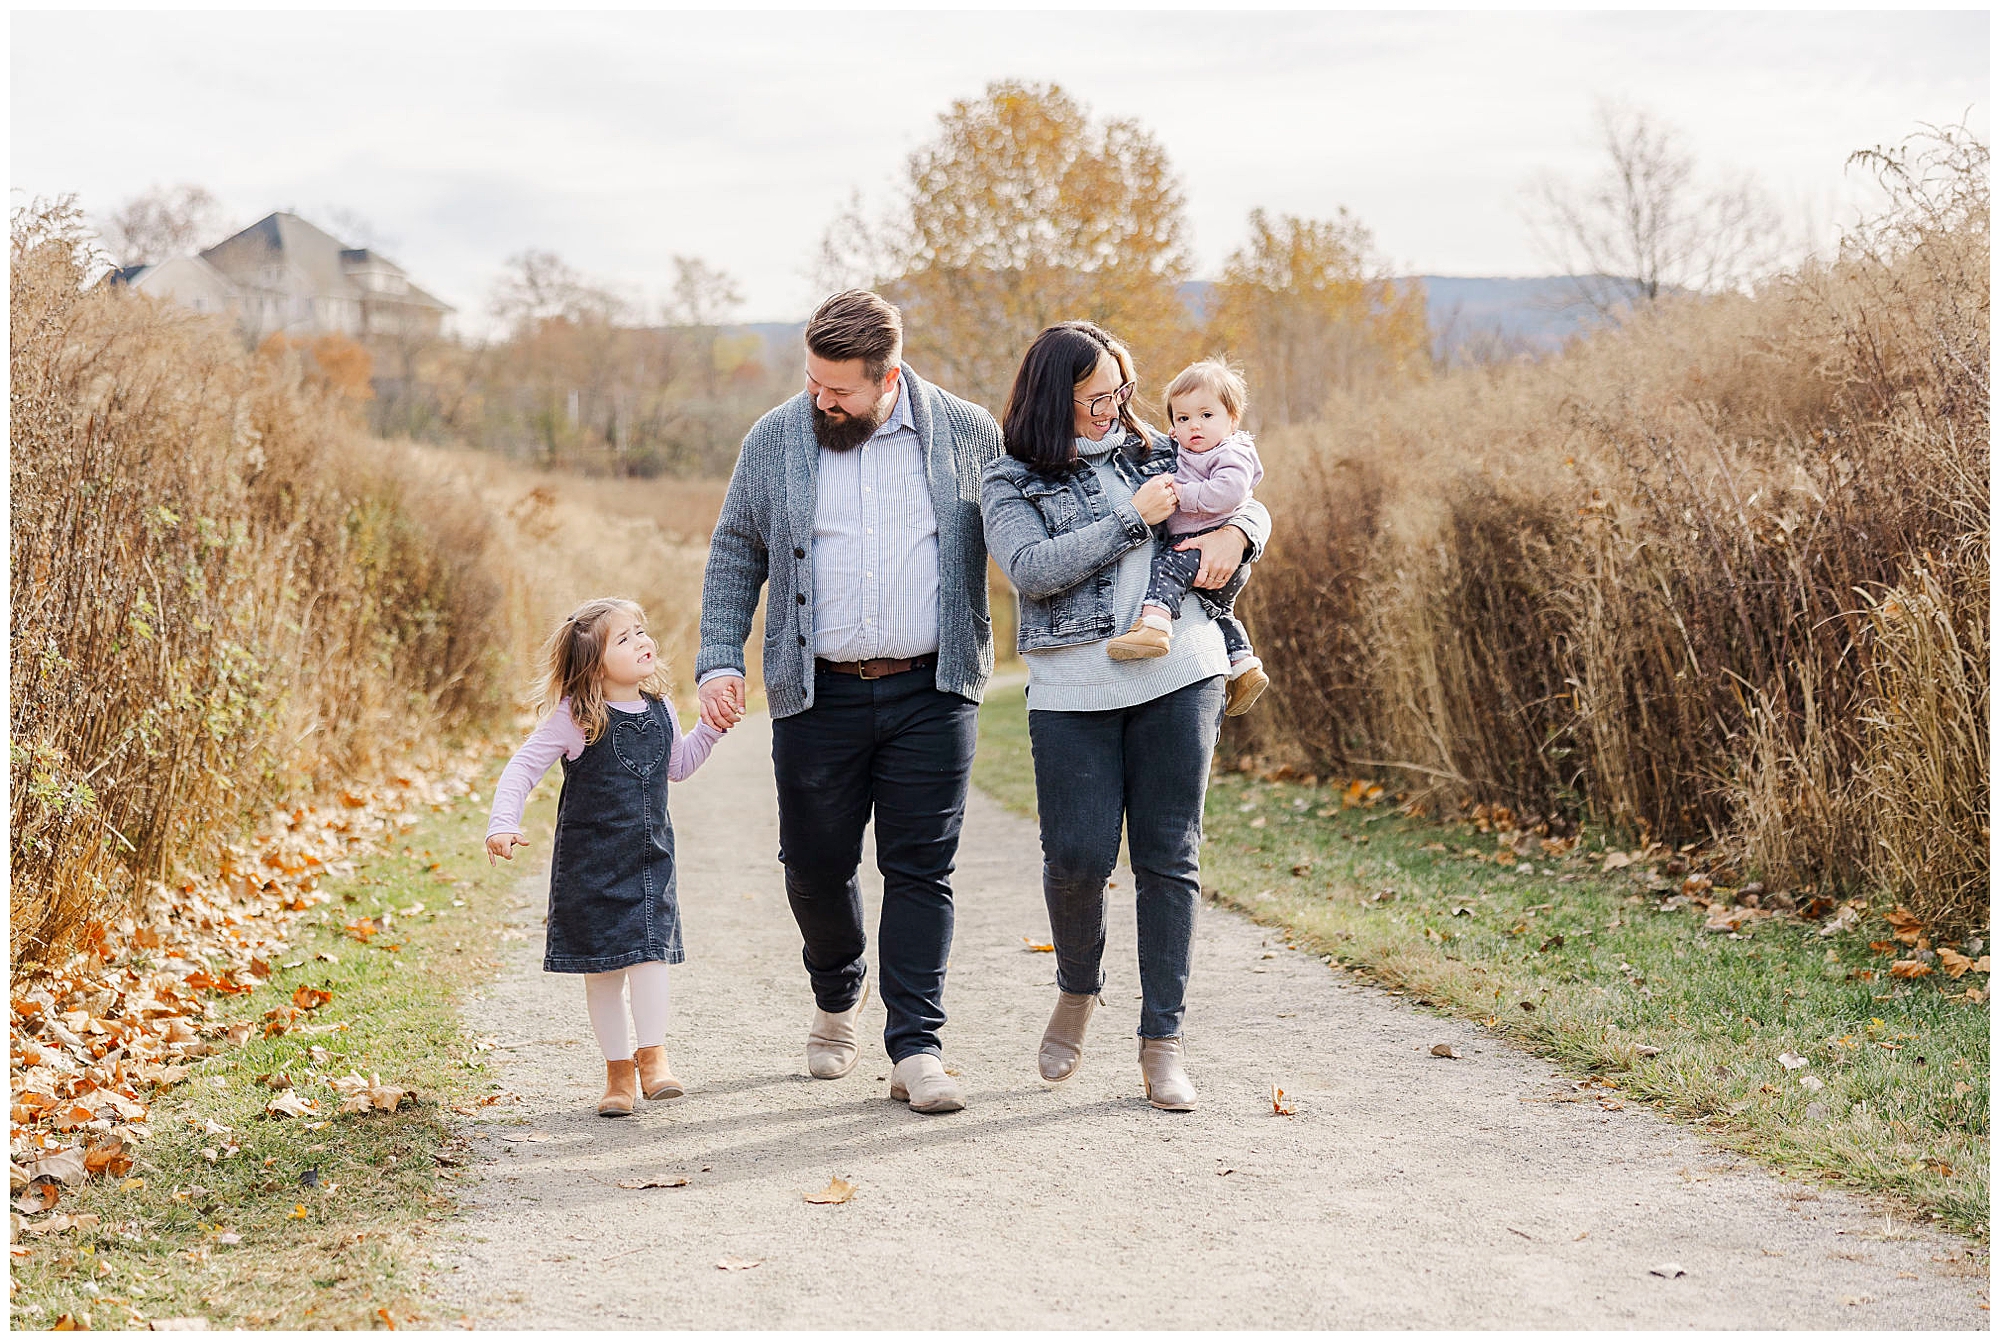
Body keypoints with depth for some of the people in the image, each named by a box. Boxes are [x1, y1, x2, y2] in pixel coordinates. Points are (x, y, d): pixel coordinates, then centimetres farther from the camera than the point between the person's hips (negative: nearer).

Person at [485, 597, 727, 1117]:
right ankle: (619, 1070, 12)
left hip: (650, 856, 3)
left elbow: (677, 766, 22)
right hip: (590, 860, -3)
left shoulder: (660, 710, 4)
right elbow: (522, 767, -9)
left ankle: (653, 1056, -3)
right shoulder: (575, 717, -12)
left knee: (649, 951, -9)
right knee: (602, 964, 3)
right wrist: (502, 824, -20)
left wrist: (711, 727, 11)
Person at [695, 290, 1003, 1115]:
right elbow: (734, 554, 9)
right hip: (818, 697, 1)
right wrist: (719, 661, -1)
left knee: (921, 868, -2)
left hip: (931, 692, -1)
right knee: (815, 865, 8)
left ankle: (915, 1048, 3)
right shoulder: (774, 442, 2)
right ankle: (838, 994, 36)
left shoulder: (968, 435, 1)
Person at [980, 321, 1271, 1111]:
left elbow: (1249, 504, 23)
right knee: (1077, 857, -7)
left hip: (1180, 674, 2)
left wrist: (1234, 533, -2)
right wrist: (1135, 517, -12)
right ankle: (1078, 989, 25)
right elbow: (1032, 569, -13)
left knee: (1170, 856, 1)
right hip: (1074, 688, -2)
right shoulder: (1010, 483, 4)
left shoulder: (1152, 451, 14)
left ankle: (1162, 1043, 7)